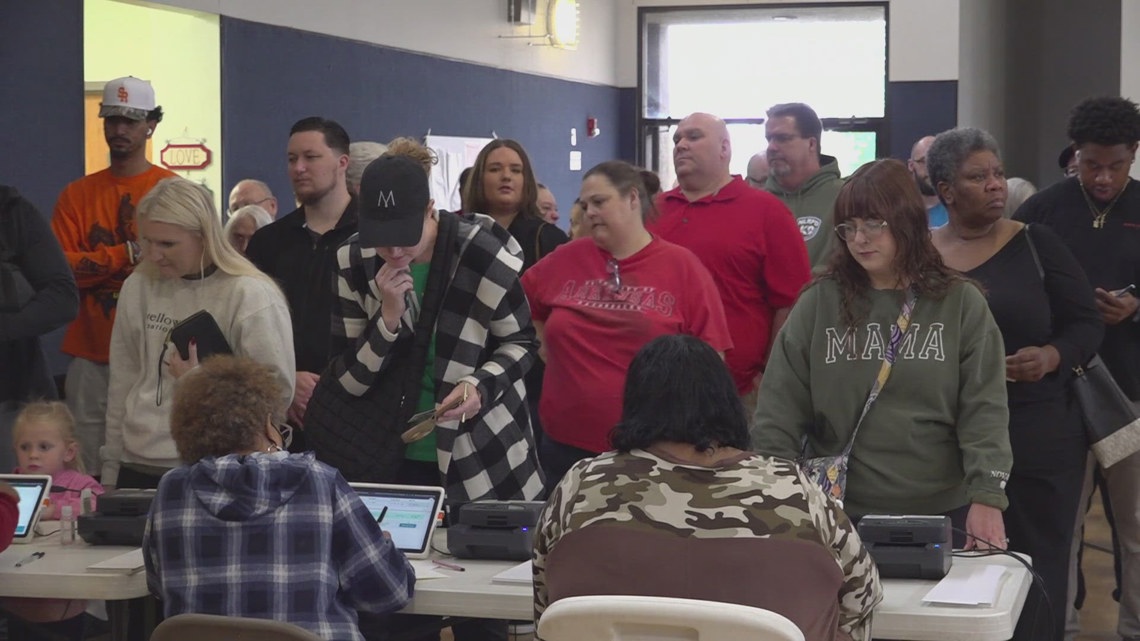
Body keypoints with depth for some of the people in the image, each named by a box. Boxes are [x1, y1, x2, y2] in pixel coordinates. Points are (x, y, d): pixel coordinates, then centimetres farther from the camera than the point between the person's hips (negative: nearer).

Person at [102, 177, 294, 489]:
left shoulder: (252, 296, -9)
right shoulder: (139, 287, 7)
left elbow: (278, 394, -12)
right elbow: (122, 386, 12)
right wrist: (111, 470, 12)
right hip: (137, 469, 5)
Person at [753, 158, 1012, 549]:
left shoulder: (961, 304, 1)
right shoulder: (818, 303, 3)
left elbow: (984, 411, -4)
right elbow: (780, 408, 1)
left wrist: (986, 497, -15)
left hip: (943, 513, 0)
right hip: (839, 515, 1)